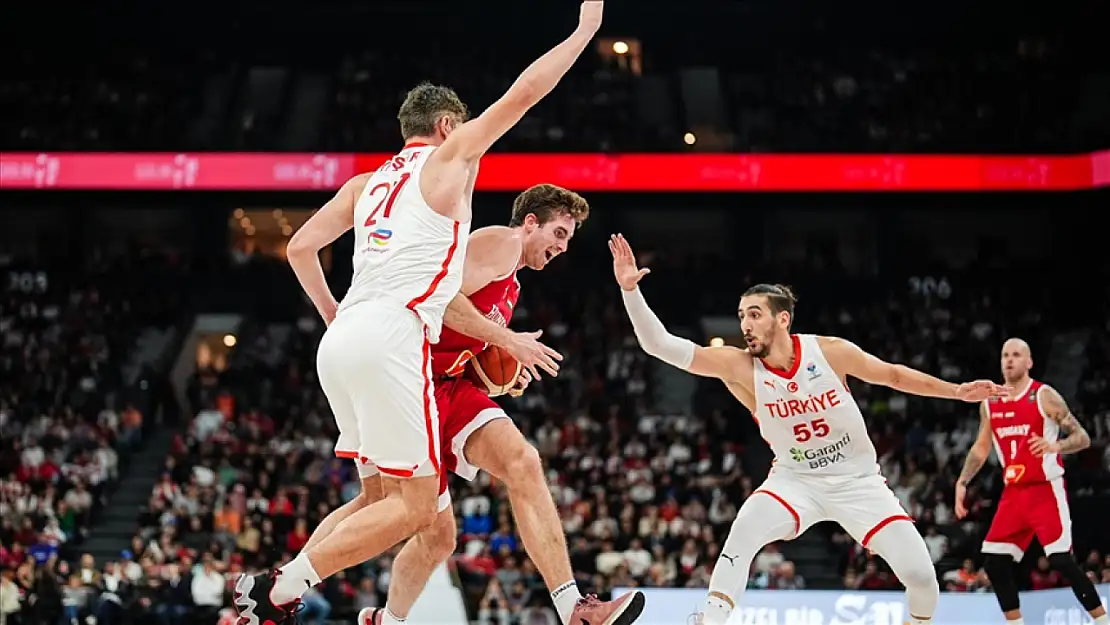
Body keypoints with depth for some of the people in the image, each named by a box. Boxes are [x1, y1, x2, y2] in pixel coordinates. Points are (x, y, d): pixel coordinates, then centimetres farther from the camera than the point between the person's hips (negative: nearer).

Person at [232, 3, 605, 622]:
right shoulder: (449, 158, 7)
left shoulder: (366, 183, 23)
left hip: (342, 342, 8)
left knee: (392, 495, 15)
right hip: (392, 339, -8)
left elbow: (300, 248, 19)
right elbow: (524, 93, 5)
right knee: (415, 506, -4)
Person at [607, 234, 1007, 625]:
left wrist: (957, 391, 2)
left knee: (919, 574, -9)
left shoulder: (830, 352, -15)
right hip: (795, 481, 0)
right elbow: (661, 345, -26)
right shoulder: (739, 367, -17)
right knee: (743, 534, -31)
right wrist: (630, 289, -37)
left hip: (857, 480, 0)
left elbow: (893, 375, 3)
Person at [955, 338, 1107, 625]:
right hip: (1013, 492, 6)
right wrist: (962, 482, 9)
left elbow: (1083, 438, -9)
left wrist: (1055, 446, -28)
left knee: (1062, 559, -16)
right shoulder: (990, 403, 9)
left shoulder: (1045, 396, -8)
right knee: (994, 561, 1)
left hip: (1046, 490, -6)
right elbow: (981, 447, 19)